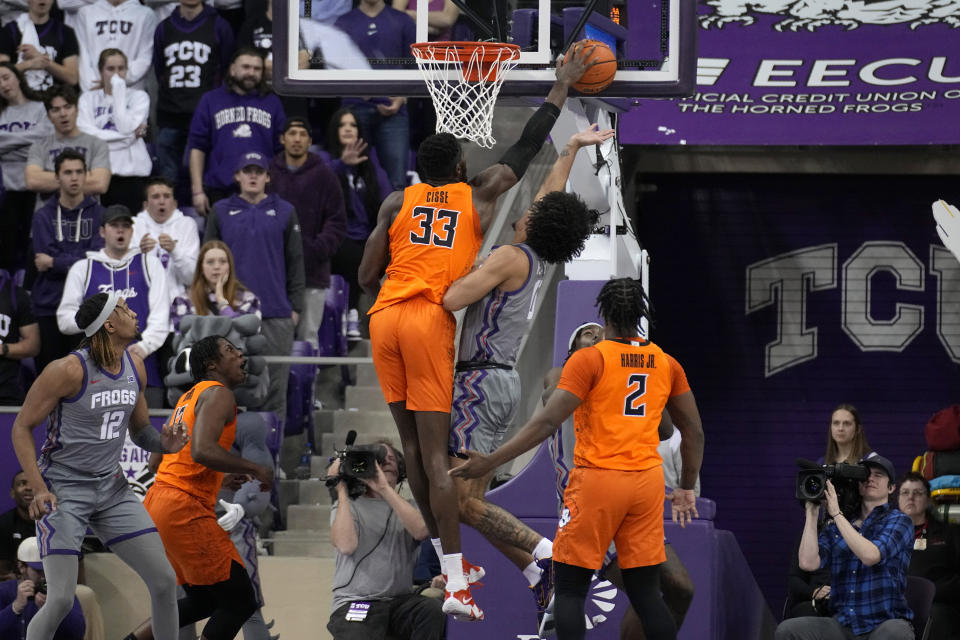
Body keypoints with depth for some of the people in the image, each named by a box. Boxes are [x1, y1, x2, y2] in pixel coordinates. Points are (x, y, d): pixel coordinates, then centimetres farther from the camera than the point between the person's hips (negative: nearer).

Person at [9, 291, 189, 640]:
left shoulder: (135, 367, 4)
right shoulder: (70, 370, -18)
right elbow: (21, 427, -12)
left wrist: (164, 443, -7)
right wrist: (38, 489, -22)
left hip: (112, 488, 7)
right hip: (63, 490, -7)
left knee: (165, 582, 2)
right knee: (61, 599, -15)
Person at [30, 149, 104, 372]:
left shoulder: (98, 214, 5)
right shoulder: (43, 216, 7)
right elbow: (43, 258, -6)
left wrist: (55, 263, -6)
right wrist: (78, 262, -11)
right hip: (49, 305, 1)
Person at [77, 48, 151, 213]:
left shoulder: (139, 97, 11)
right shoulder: (88, 98, 13)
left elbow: (126, 127, -6)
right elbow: (85, 133, -3)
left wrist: (118, 93, -2)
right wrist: (129, 136, -6)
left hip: (130, 170, -1)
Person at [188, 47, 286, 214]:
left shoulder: (272, 102, 14)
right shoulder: (211, 100, 10)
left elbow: (282, 150, 12)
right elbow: (197, 148, 6)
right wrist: (197, 191, -1)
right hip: (219, 191, -1)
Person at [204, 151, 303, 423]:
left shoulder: (284, 212, 9)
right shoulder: (221, 212, 10)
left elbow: (295, 262, 9)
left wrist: (295, 306, 3)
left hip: (277, 315, 0)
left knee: (275, 384, -1)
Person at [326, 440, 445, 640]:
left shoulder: (408, 507, 16)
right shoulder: (347, 506, 10)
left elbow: (421, 531, -9)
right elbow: (346, 544, -12)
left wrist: (385, 489, -13)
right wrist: (341, 490, -6)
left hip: (400, 601, 3)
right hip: (355, 603, -3)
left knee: (433, 610, -30)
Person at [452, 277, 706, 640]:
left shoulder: (589, 359, -7)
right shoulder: (666, 364, 7)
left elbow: (547, 422, -15)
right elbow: (693, 431, 12)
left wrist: (491, 462, -13)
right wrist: (687, 488, 24)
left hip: (597, 480, -4)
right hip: (647, 482, 4)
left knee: (569, 588, 4)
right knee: (646, 593, 9)